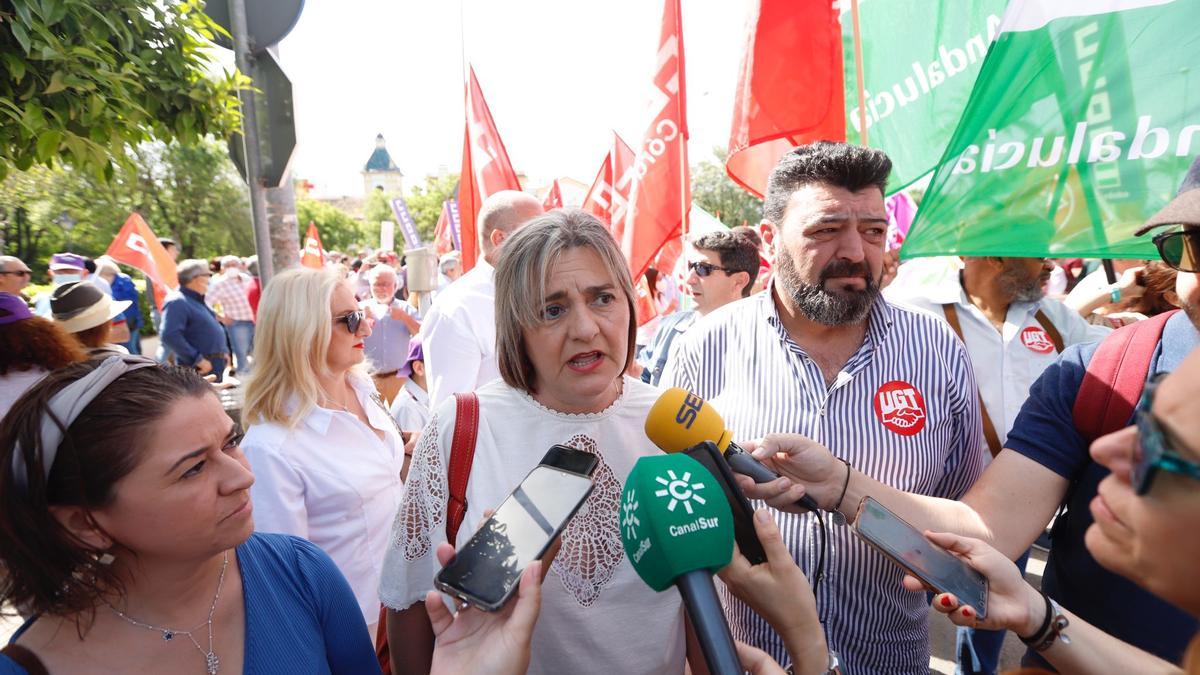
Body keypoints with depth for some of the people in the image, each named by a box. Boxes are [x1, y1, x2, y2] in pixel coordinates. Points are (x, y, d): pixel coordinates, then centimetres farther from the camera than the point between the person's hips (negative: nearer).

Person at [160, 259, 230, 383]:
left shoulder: (198, 301, 17)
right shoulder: (177, 302, -15)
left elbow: (215, 328, 29)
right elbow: (169, 336, -27)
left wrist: (224, 351, 16)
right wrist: (198, 359, -25)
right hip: (198, 371, -10)